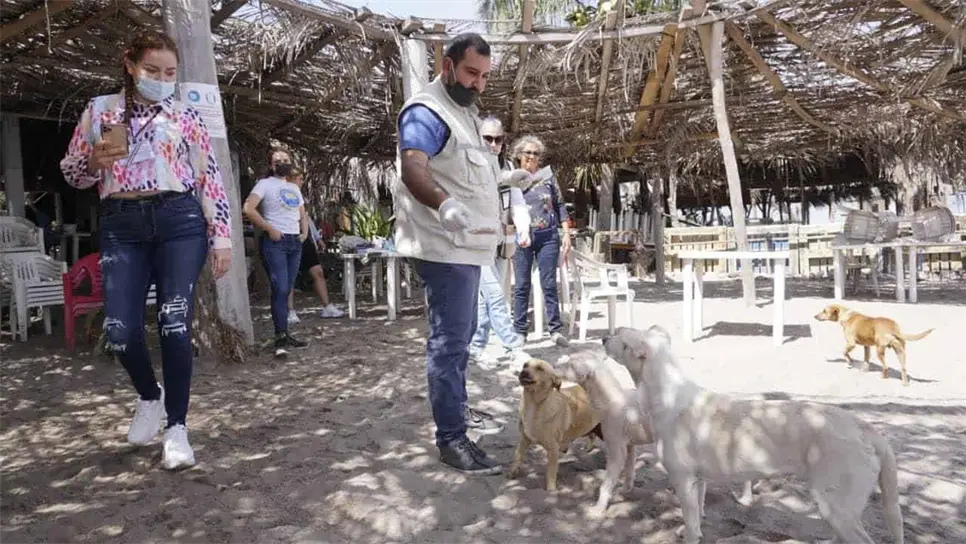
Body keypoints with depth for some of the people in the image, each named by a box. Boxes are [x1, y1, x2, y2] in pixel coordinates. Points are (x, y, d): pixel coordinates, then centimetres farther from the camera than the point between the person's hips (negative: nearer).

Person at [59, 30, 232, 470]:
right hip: (122, 227, 2)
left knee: (175, 324, -9)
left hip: (179, 222, -1)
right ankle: (150, 396, 25)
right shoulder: (100, 110, 12)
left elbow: (209, 178, 6)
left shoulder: (186, 116, 9)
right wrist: (95, 160, -8)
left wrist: (221, 236, -1)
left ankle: (177, 427, 3)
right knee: (120, 329, -7)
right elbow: (72, 172, 15)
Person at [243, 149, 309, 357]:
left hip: (295, 242, 7)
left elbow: (303, 214, 28)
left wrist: (305, 232, 10)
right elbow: (248, 208, -14)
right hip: (275, 242, -7)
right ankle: (281, 337, -15)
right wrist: (269, 229, -16)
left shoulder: (294, 188, 20)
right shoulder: (265, 183, -2)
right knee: (280, 289, -14)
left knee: (287, 290, 8)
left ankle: (285, 334, 12)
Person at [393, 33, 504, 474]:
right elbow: (413, 170, -30)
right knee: (450, 340, -10)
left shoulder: (464, 112, 20)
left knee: (460, 336, 19)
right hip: (445, 247, -11)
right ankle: (451, 438, -5)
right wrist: (444, 205, -46)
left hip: (466, 245, 11)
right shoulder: (426, 112, -13)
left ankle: (454, 409, 34)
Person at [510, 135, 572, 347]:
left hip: (548, 236, 1)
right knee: (522, 286, 3)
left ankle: (556, 329, 4)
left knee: (549, 284, 0)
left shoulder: (548, 177, 8)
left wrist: (567, 234, 3)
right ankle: (520, 331, 9)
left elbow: (560, 206, 10)